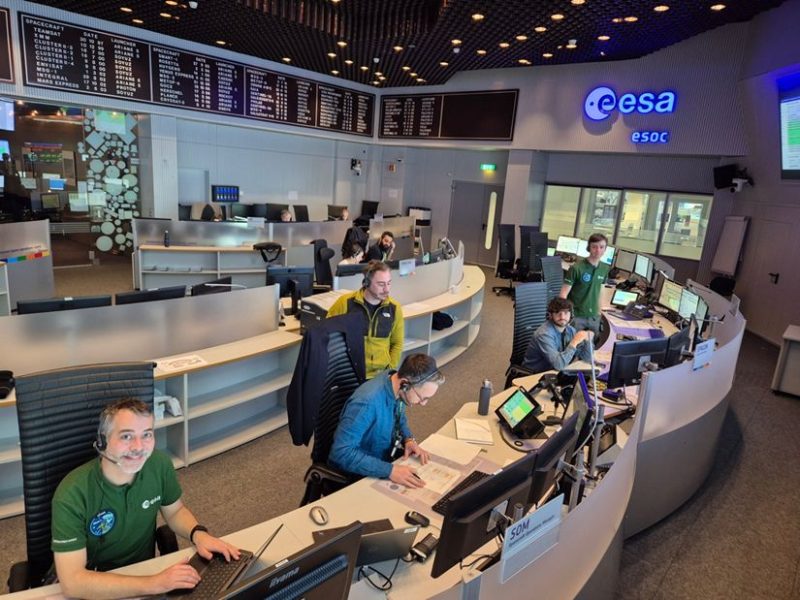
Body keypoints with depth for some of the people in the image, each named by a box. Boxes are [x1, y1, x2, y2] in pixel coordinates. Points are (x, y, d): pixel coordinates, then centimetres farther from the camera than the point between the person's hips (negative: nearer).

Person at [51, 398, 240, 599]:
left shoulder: (159, 463, -13)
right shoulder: (72, 493, -23)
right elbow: (72, 581, -25)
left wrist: (198, 534, -15)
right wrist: (154, 584, -31)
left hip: (145, 571, 4)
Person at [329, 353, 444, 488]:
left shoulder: (398, 389, -11)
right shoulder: (367, 402, -34)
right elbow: (341, 452, -35)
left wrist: (408, 439, -9)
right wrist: (389, 470, -38)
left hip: (385, 456, 7)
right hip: (357, 474, -7)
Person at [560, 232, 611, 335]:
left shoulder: (605, 269, 2)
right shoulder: (576, 268, -16)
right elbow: (564, 293, -15)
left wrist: (598, 311, 13)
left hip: (594, 317, 5)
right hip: (576, 316, -5)